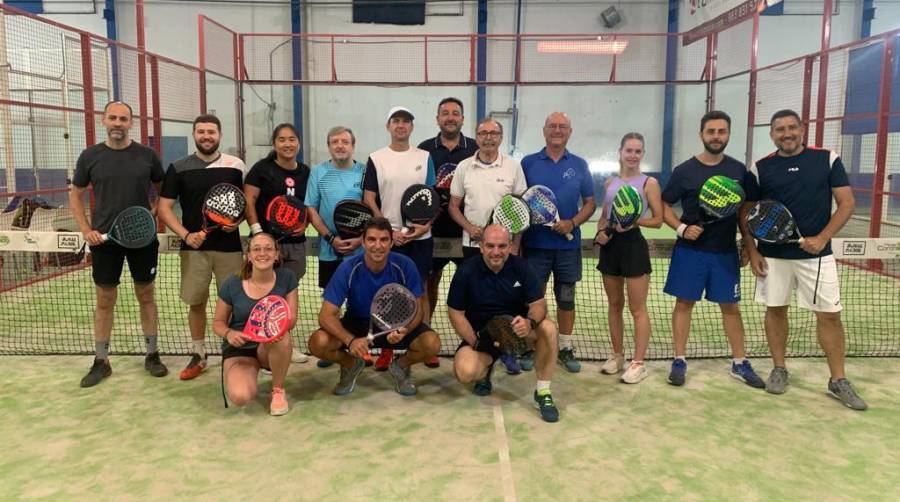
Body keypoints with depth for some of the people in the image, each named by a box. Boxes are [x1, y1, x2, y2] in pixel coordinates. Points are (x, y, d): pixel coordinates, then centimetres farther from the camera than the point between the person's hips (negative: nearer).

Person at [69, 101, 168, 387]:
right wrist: (86, 230, -3)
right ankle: (101, 362, 18)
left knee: (145, 296, 9)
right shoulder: (90, 156, 1)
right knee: (105, 301, 7)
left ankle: (152, 355, 21)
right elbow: (76, 196, 8)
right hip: (104, 239, 0)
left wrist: (155, 211, -4)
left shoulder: (146, 155, 0)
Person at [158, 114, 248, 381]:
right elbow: (164, 207, 2)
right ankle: (198, 355, 22)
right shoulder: (179, 168, 2)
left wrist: (237, 220, -11)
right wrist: (186, 235, -12)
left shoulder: (236, 166, 2)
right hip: (194, 247, 1)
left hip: (229, 246, 0)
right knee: (196, 302, 7)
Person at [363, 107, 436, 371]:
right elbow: (369, 200, 0)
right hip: (388, 237, -1)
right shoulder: (376, 159, 3)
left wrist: (426, 224, -11)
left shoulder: (424, 157, 7)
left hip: (421, 236, 1)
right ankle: (386, 348, 12)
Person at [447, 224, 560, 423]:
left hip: (515, 329, 1)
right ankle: (485, 370, 11)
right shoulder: (466, 272, -12)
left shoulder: (521, 267, -8)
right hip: (480, 337, -1)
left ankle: (543, 393, -14)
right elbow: (456, 313, -7)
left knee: (548, 328, -30)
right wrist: (475, 344, -17)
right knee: (465, 372, -30)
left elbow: (539, 304, -8)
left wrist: (530, 322, -32)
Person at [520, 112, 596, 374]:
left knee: (566, 297, 10)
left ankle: (566, 348, 22)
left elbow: (590, 203, 6)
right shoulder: (528, 163, 2)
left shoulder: (579, 165, 5)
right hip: (535, 243, -1)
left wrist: (572, 223, -12)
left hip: (568, 244, 1)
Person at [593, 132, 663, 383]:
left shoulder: (649, 183, -3)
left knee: (637, 308, -1)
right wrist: (600, 231, -2)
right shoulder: (610, 183, 11)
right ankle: (617, 356, 25)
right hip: (610, 245, 5)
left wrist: (636, 221, -22)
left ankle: (638, 363, 7)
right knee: (614, 305, 13)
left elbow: (658, 220, -5)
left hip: (633, 244, -5)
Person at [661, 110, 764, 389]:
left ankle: (740, 363, 21)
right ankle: (679, 361, 14)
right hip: (690, 251, -2)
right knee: (684, 303, 4)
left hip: (726, 252, 2)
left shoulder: (738, 170, 4)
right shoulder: (684, 171, -4)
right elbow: (664, 205, 2)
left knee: (730, 306, 9)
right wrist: (681, 228, -14)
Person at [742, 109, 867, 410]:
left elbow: (847, 203, -1)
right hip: (772, 255, 1)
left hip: (816, 254, -1)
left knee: (829, 315, 1)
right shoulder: (760, 168, 1)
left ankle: (838, 381, 14)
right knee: (776, 309, 9)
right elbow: (747, 212, 7)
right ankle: (779, 369, 24)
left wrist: (822, 238, -13)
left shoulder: (827, 159, 0)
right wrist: (752, 251, -1)